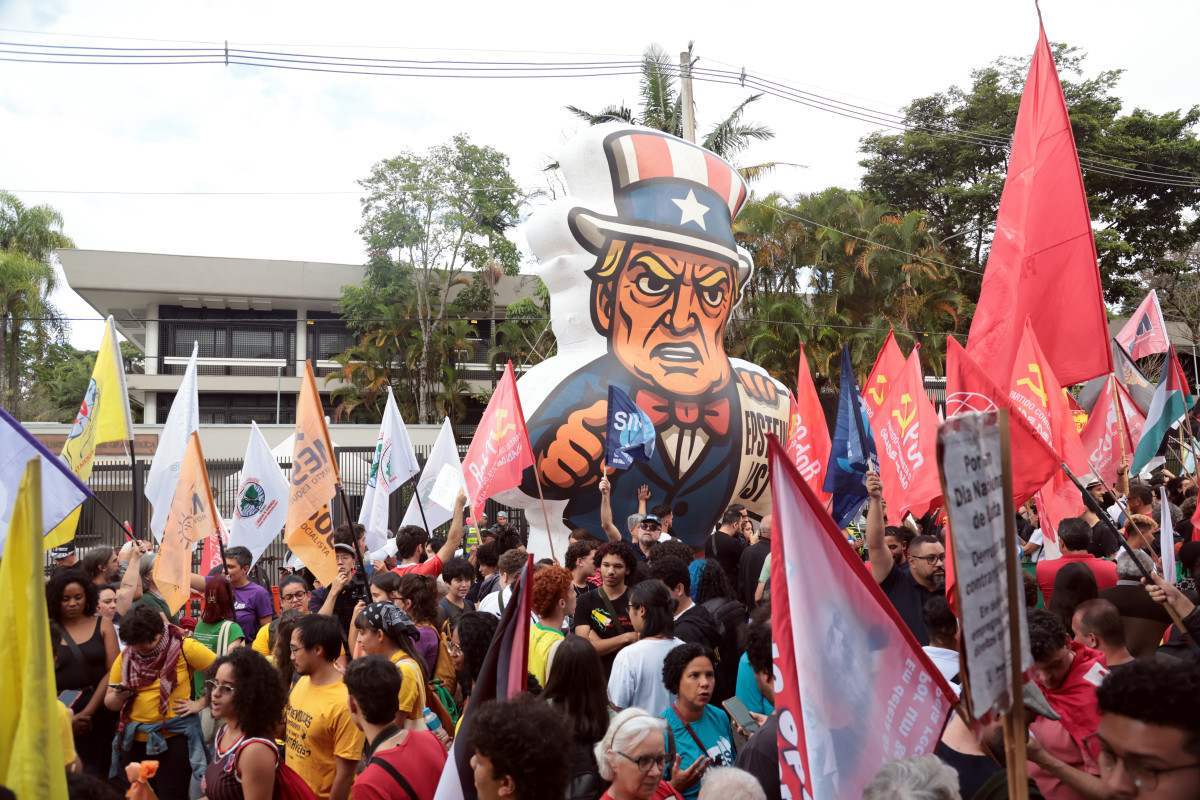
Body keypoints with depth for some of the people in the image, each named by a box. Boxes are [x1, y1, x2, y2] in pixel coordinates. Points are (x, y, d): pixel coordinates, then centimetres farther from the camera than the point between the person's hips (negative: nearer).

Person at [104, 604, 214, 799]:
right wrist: (119, 695, -14)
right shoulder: (125, 657, 3)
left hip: (174, 738, -4)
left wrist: (200, 703, -11)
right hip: (134, 741, 4)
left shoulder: (184, 648, -10)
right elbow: (109, 703, 7)